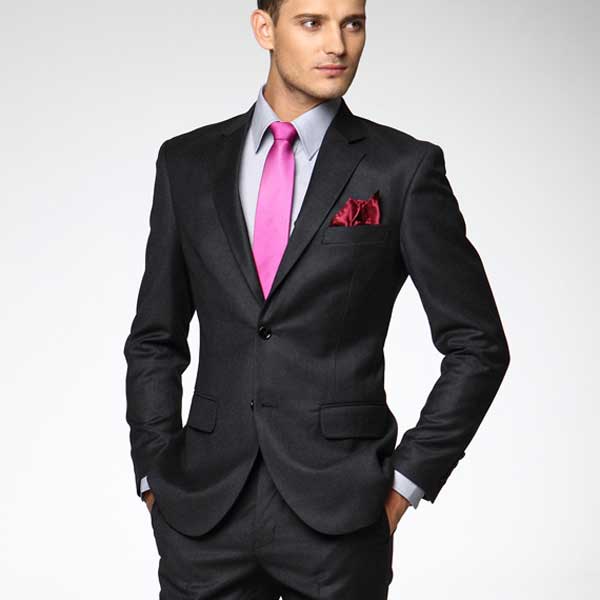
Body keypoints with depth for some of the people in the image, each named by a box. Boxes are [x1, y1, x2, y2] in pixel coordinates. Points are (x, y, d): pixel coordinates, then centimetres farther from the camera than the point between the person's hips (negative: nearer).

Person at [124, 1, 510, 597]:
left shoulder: (405, 168, -3)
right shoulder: (187, 162, 5)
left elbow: (477, 345, 0)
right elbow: (154, 341, 11)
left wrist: (405, 481, -4)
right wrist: (156, 480, 3)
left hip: (339, 517, -2)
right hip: (204, 513, 2)